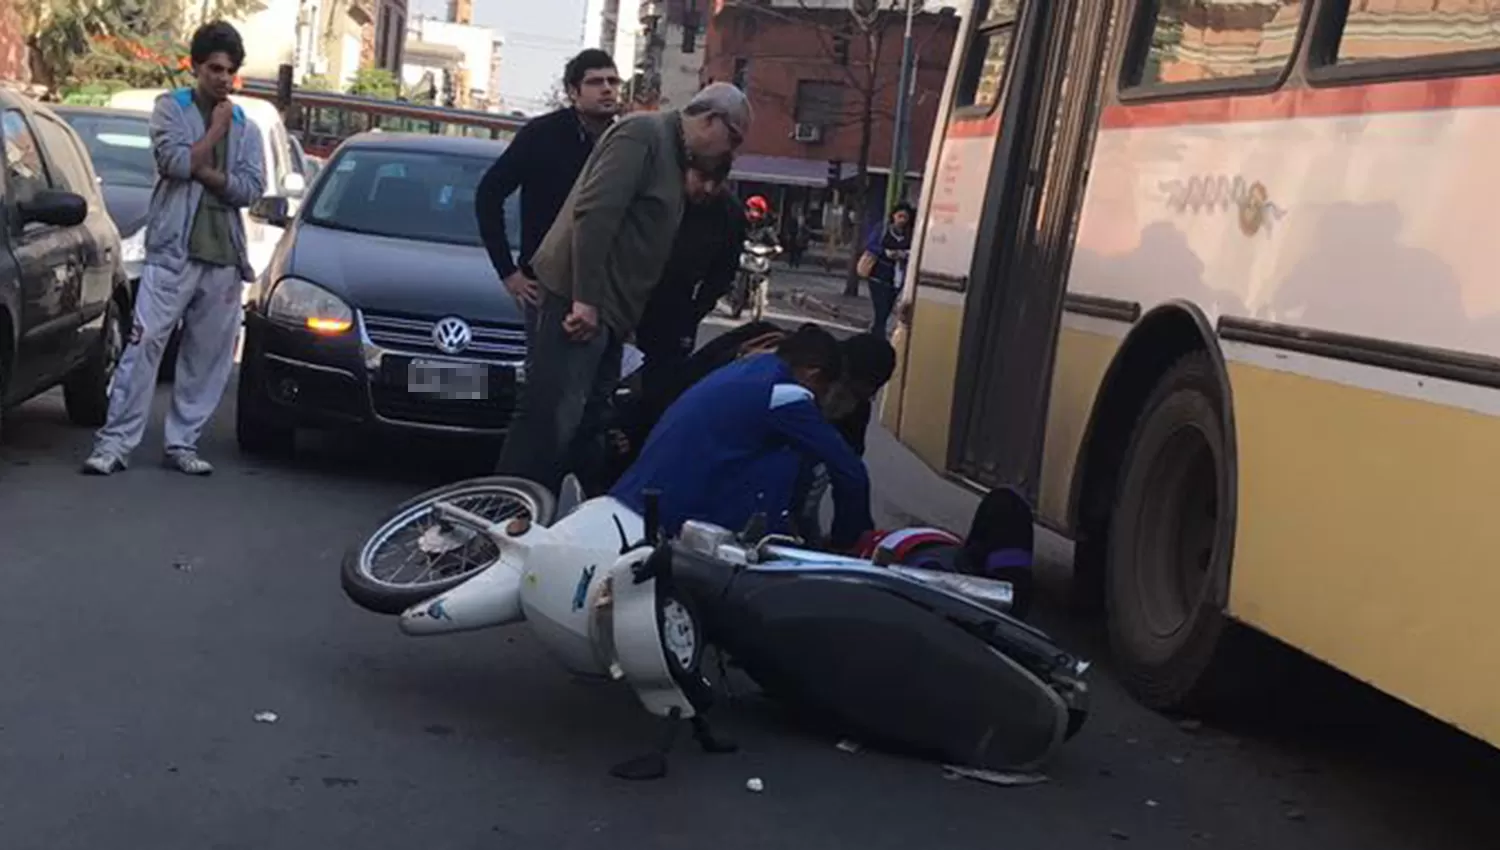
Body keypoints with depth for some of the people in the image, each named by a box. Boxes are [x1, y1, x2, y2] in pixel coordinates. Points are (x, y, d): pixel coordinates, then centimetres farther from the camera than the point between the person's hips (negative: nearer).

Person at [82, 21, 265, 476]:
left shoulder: (245, 127, 15)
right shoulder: (171, 107, 7)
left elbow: (252, 188, 1)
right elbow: (176, 161, -12)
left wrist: (202, 171, -9)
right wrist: (217, 130, -2)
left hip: (224, 256, 4)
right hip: (173, 250, -4)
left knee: (208, 357, 5)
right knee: (144, 345, -9)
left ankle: (183, 442, 14)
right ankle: (115, 442, -8)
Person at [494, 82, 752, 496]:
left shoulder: (674, 157, 20)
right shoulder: (644, 132, -9)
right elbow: (594, 212, -20)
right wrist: (585, 299, -24)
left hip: (608, 308, 10)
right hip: (579, 300, -10)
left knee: (587, 424, 11)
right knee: (551, 419, -13)